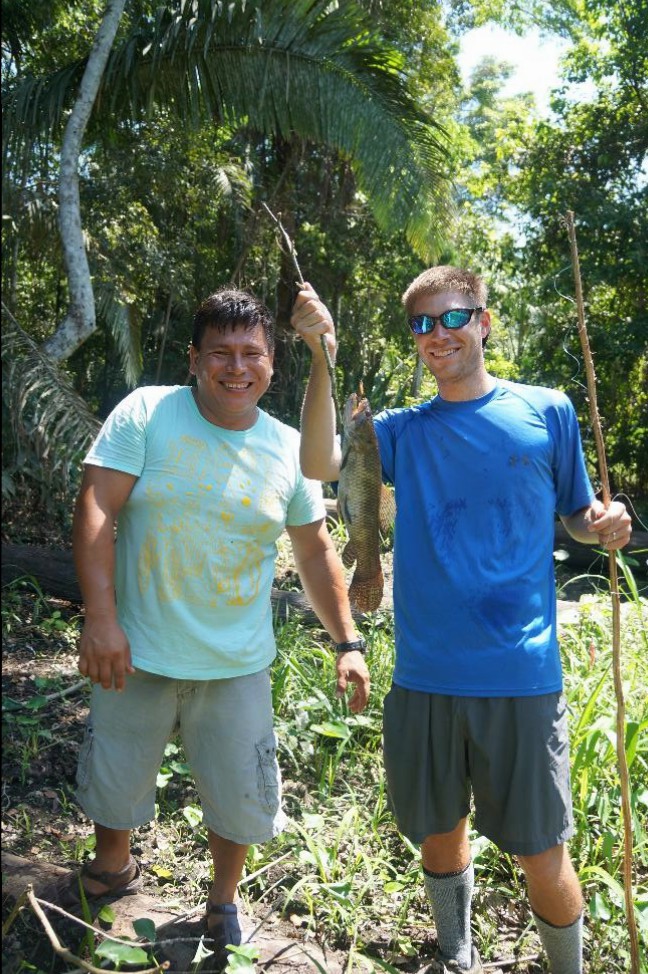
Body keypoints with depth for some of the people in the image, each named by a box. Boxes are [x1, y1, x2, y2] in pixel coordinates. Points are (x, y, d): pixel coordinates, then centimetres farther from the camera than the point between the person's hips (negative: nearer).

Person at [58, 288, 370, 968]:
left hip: (237, 664, 2)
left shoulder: (288, 449, -1)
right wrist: (99, 618, -22)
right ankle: (114, 868, 52)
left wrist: (346, 642, 2)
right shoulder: (146, 413, -10)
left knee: (241, 798, 11)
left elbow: (315, 554, 5)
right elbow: (95, 510, -15)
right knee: (113, 783, 18)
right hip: (137, 653, -1)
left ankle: (223, 905, 41)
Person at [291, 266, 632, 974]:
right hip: (424, 677, 2)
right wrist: (321, 357, -23)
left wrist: (609, 525, -11)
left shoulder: (546, 411, 2)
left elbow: (578, 517, 11)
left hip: (523, 677, -2)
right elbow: (319, 464, -13)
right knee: (440, 834, 18)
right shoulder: (403, 431, 4)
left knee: (542, 856, 5)